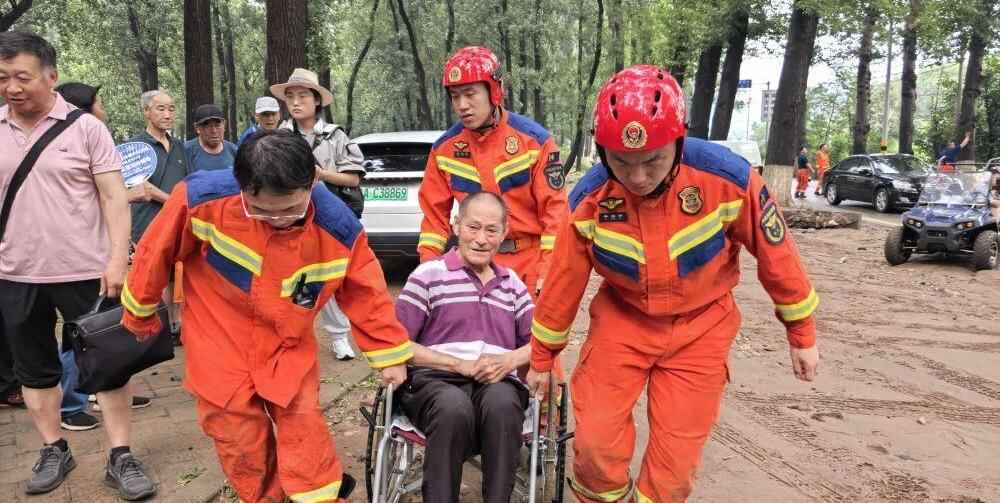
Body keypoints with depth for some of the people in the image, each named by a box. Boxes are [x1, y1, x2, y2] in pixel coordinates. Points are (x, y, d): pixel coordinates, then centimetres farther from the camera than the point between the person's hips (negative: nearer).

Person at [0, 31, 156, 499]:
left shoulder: (85, 127, -5)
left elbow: (114, 197, -7)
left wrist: (117, 258, -16)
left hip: (85, 270, -4)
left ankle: (120, 458, 13)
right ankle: (54, 450, 31)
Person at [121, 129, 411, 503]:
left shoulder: (338, 228, -20)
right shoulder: (203, 199, -26)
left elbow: (365, 292, -6)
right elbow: (156, 252, -8)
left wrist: (390, 354, -1)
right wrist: (140, 312, 7)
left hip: (289, 350, 1)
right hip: (221, 350, 0)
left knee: (305, 436, 1)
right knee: (243, 444, 8)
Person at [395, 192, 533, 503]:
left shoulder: (512, 283, 21)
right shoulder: (429, 275, 5)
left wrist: (510, 360, -4)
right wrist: (460, 365, -10)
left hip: (497, 383, 3)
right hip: (435, 379, -2)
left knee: (501, 403, -35)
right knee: (454, 406, -38)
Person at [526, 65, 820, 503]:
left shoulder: (728, 178, -24)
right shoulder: (589, 199, -19)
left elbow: (775, 253, -9)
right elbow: (563, 281, -5)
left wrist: (802, 335, 3)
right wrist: (541, 357, 7)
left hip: (699, 328, 0)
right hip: (623, 318, 1)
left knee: (675, 459, 0)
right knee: (596, 441, -11)